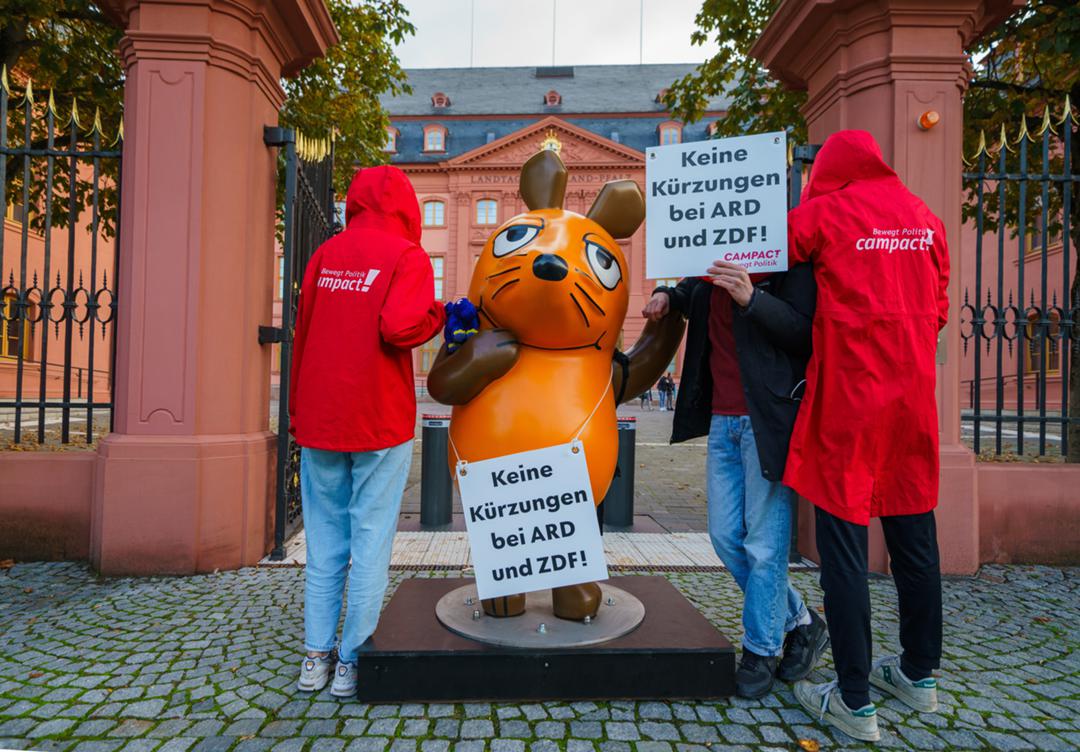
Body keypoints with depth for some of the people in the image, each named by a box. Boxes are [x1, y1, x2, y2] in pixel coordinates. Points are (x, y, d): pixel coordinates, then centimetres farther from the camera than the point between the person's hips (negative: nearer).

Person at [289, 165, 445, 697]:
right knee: (370, 542, 5)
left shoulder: (325, 253, 10)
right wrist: (439, 313, -1)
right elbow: (399, 328, -21)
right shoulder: (407, 256, -5)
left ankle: (316, 656, 21)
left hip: (319, 419, 5)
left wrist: (297, 411, 19)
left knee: (324, 539, 13)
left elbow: (302, 332, 12)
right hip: (380, 420, -5)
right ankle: (352, 662, 13)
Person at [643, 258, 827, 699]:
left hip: (767, 419, -7)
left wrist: (751, 299, -29)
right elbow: (690, 295, 35)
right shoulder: (708, 269, 13)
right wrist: (666, 295, 13)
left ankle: (762, 650, 22)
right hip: (722, 419, 7)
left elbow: (805, 332, -15)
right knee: (726, 536, 10)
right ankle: (799, 623, 30)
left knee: (765, 542, 1)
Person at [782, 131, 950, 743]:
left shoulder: (822, 213, -5)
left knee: (843, 543, 1)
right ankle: (920, 674, 33)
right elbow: (938, 310, 15)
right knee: (914, 535, 16)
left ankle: (855, 703, 11)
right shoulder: (926, 216, 12)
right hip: (914, 397, 6)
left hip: (847, 399, -6)